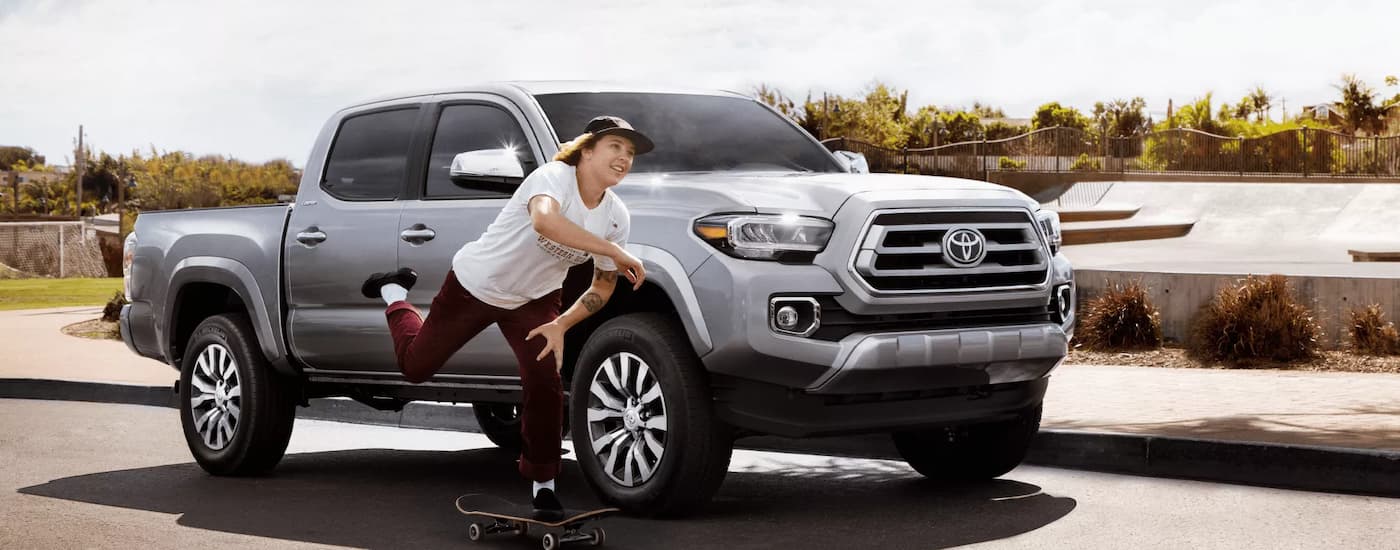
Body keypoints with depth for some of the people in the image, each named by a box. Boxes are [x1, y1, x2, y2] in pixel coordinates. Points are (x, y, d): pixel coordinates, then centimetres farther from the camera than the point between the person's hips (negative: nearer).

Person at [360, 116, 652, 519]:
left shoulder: (617, 217, -11)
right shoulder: (553, 177, -30)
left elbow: (603, 288, -2)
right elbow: (544, 220, -54)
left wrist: (561, 325, -18)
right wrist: (615, 252, -50)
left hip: (534, 300, 4)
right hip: (475, 284, -4)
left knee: (545, 383, -16)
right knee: (415, 366, 11)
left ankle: (542, 484, 2)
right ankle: (394, 293, 41)